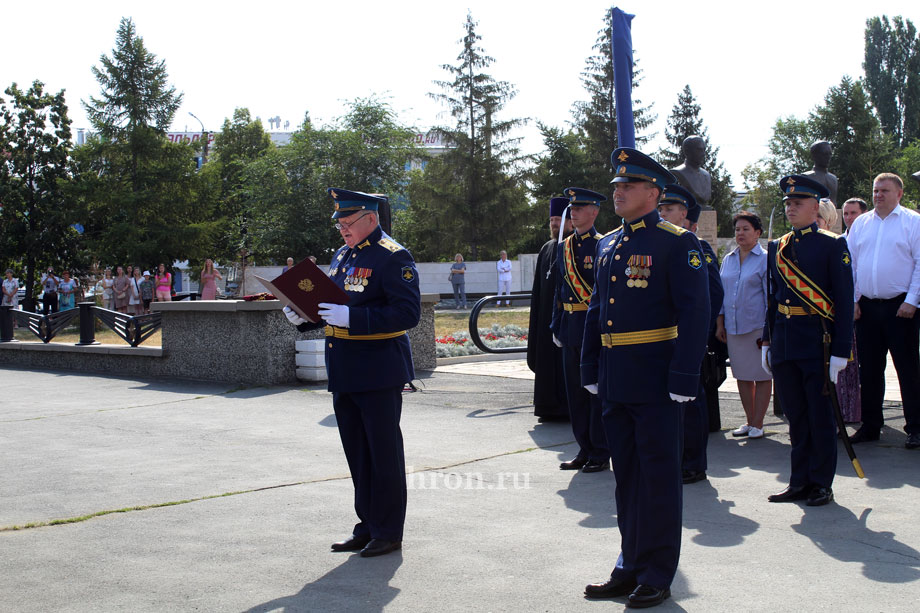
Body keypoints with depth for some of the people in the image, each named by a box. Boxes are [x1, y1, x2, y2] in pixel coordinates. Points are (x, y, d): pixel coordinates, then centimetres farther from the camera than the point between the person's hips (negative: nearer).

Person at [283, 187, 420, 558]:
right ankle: (367, 527, 25)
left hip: (378, 373, -8)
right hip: (344, 375, 8)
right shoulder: (342, 256, 15)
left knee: (384, 453, 1)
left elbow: (408, 312, -21)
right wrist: (302, 315, 4)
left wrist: (352, 317, -27)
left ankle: (388, 532, 11)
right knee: (358, 454, 14)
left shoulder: (392, 257, -11)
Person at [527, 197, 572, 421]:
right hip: (548, 317, 6)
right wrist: (537, 318, 10)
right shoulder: (546, 249, 13)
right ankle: (550, 408, 15)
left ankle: (571, 408, 6)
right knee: (549, 360, 7)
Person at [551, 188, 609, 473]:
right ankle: (584, 450, 20)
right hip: (570, 326, 6)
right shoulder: (563, 247, 13)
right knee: (576, 390, 10)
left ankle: (600, 454, 8)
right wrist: (556, 326, 13)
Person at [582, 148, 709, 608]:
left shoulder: (677, 243, -8)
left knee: (658, 477, 2)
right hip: (615, 380, 7)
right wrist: (591, 370, 15)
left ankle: (657, 577, 13)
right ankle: (630, 568, 25)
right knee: (626, 476, 14)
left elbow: (695, 312, -13)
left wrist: (684, 378, -18)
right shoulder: (607, 246, 13)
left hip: (655, 380, -7)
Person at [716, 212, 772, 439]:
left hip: (758, 326, -5)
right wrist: (720, 324, 11)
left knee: (762, 376, 0)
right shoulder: (728, 260, 12)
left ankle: (757, 424, 7)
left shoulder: (765, 259, -2)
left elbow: (771, 297, -5)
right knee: (742, 375, 9)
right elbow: (721, 294, 17)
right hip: (733, 327, 5)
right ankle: (749, 421, 19)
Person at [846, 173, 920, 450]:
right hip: (866, 306, 4)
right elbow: (850, 264, 12)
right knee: (869, 370, 9)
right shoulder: (860, 223, 11)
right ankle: (870, 426, 18)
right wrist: (852, 300, 3)